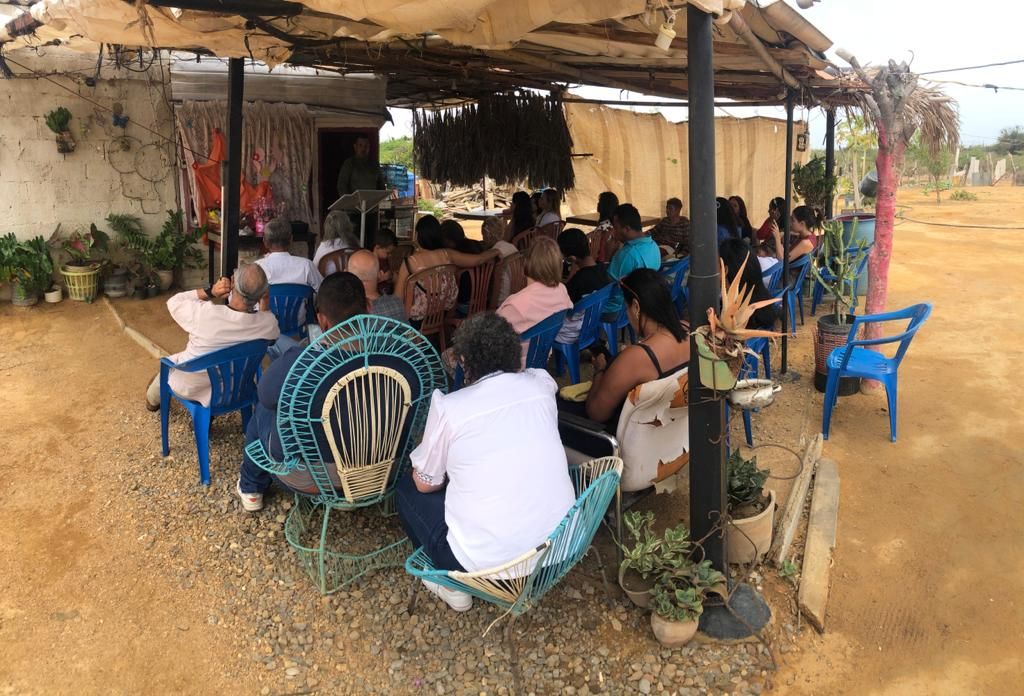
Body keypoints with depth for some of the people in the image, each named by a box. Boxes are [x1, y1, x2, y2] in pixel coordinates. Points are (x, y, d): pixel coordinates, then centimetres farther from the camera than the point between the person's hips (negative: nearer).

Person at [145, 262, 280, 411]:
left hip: (189, 388, -2)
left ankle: (153, 400, 63)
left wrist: (209, 292, -20)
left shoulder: (203, 314, -36)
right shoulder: (268, 323, -30)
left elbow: (173, 302, -12)